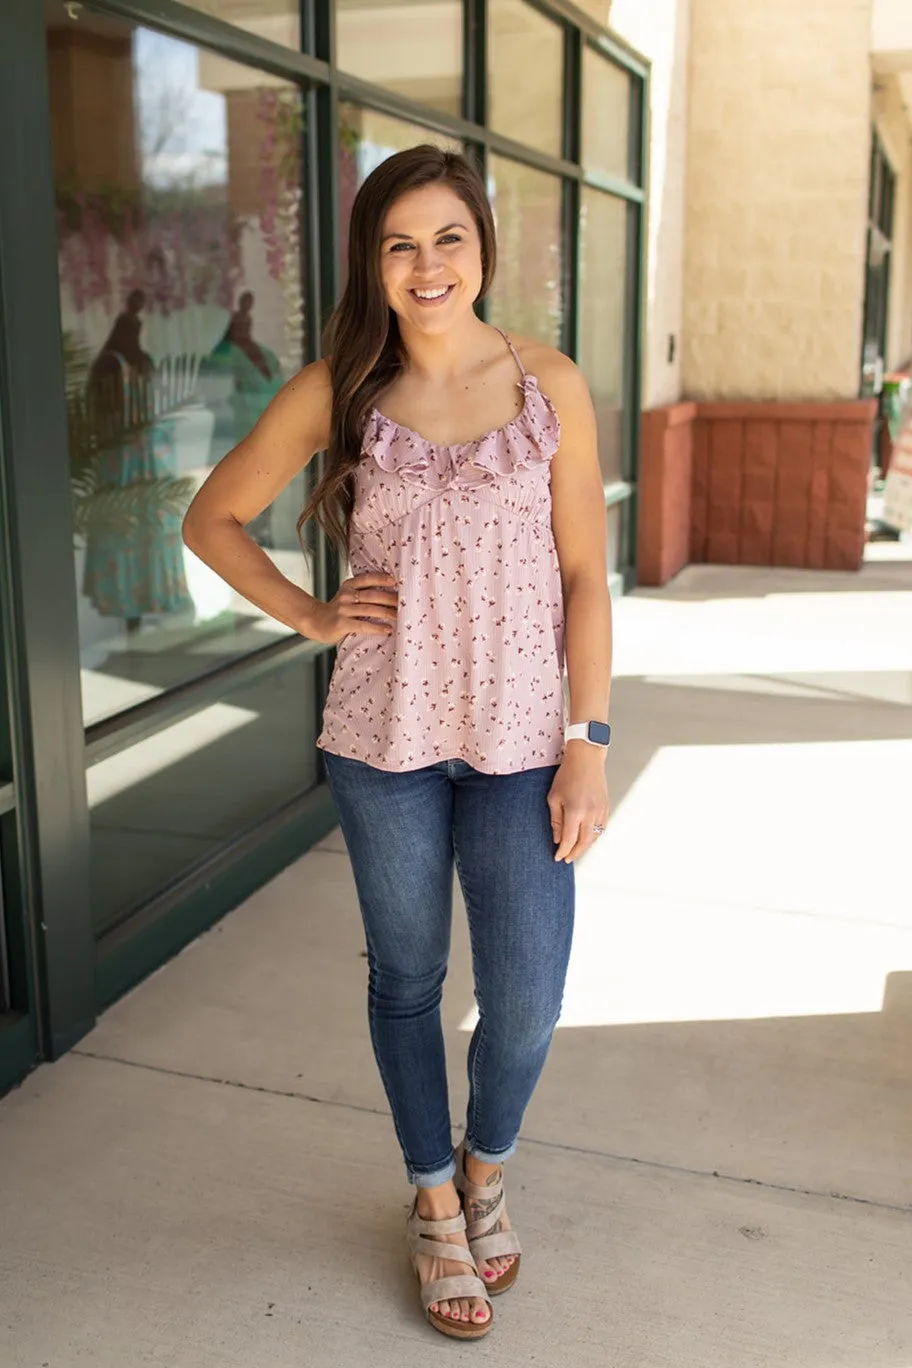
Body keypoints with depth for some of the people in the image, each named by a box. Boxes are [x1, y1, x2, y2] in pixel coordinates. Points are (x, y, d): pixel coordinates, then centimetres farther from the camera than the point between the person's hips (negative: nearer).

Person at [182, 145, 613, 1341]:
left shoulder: (550, 386, -2)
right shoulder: (338, 392, -2)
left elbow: (583, 576, -1)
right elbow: (214, 518, 8)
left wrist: (588, 742, -5)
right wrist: (313, 618, -3)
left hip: (519, 737, 0)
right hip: (385, 737, 0)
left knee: (527, 998, 3)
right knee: (406, 980, 14)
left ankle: (485, 1167, 37)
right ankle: (436, 1205, 38)